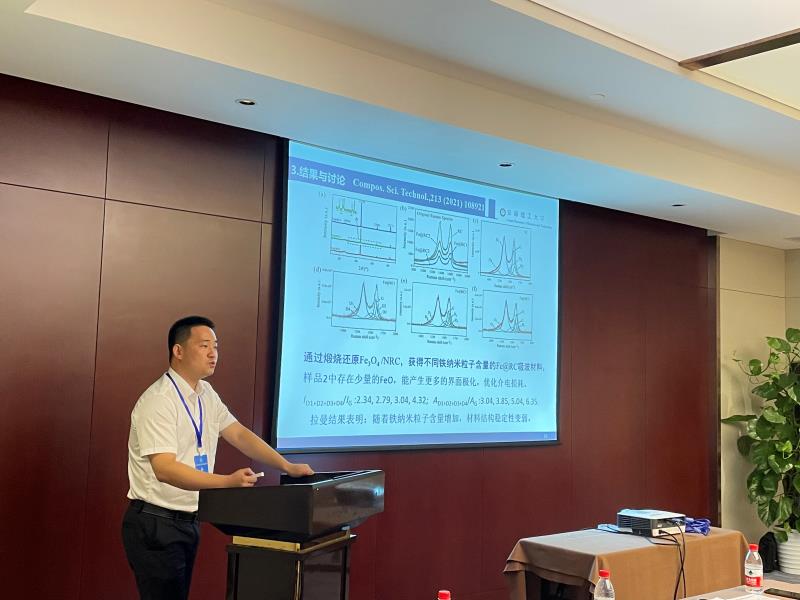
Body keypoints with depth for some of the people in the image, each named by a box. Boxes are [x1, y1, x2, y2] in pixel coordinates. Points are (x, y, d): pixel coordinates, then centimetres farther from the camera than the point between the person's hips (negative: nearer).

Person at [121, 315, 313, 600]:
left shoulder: (206, 394, 7)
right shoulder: (158, 401, -19)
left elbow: (239, 434, 10)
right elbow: (164, 469, -27)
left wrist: (287, 466, 2)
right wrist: (227, 482, -36)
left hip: (189, 521, 8)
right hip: (155, 523, -8)